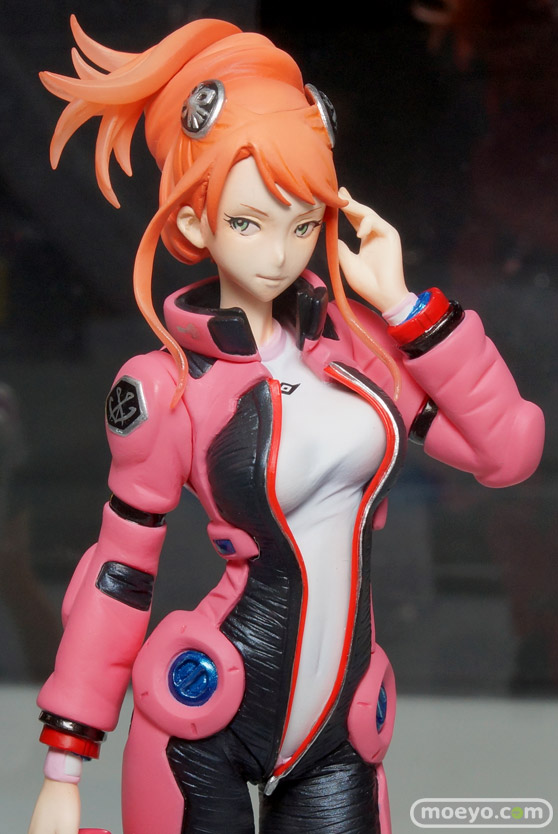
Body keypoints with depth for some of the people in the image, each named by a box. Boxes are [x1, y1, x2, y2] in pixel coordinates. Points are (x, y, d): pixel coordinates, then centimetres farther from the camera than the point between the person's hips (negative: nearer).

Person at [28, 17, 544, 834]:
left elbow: (508, 449, -2)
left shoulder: (356, 335, 1)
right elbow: (120, 573, -3)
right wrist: (64, 768, -1)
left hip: (337, 736, 4)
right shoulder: (167, 387, -10)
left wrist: (402, 302, -7)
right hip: (200, 735, -3)